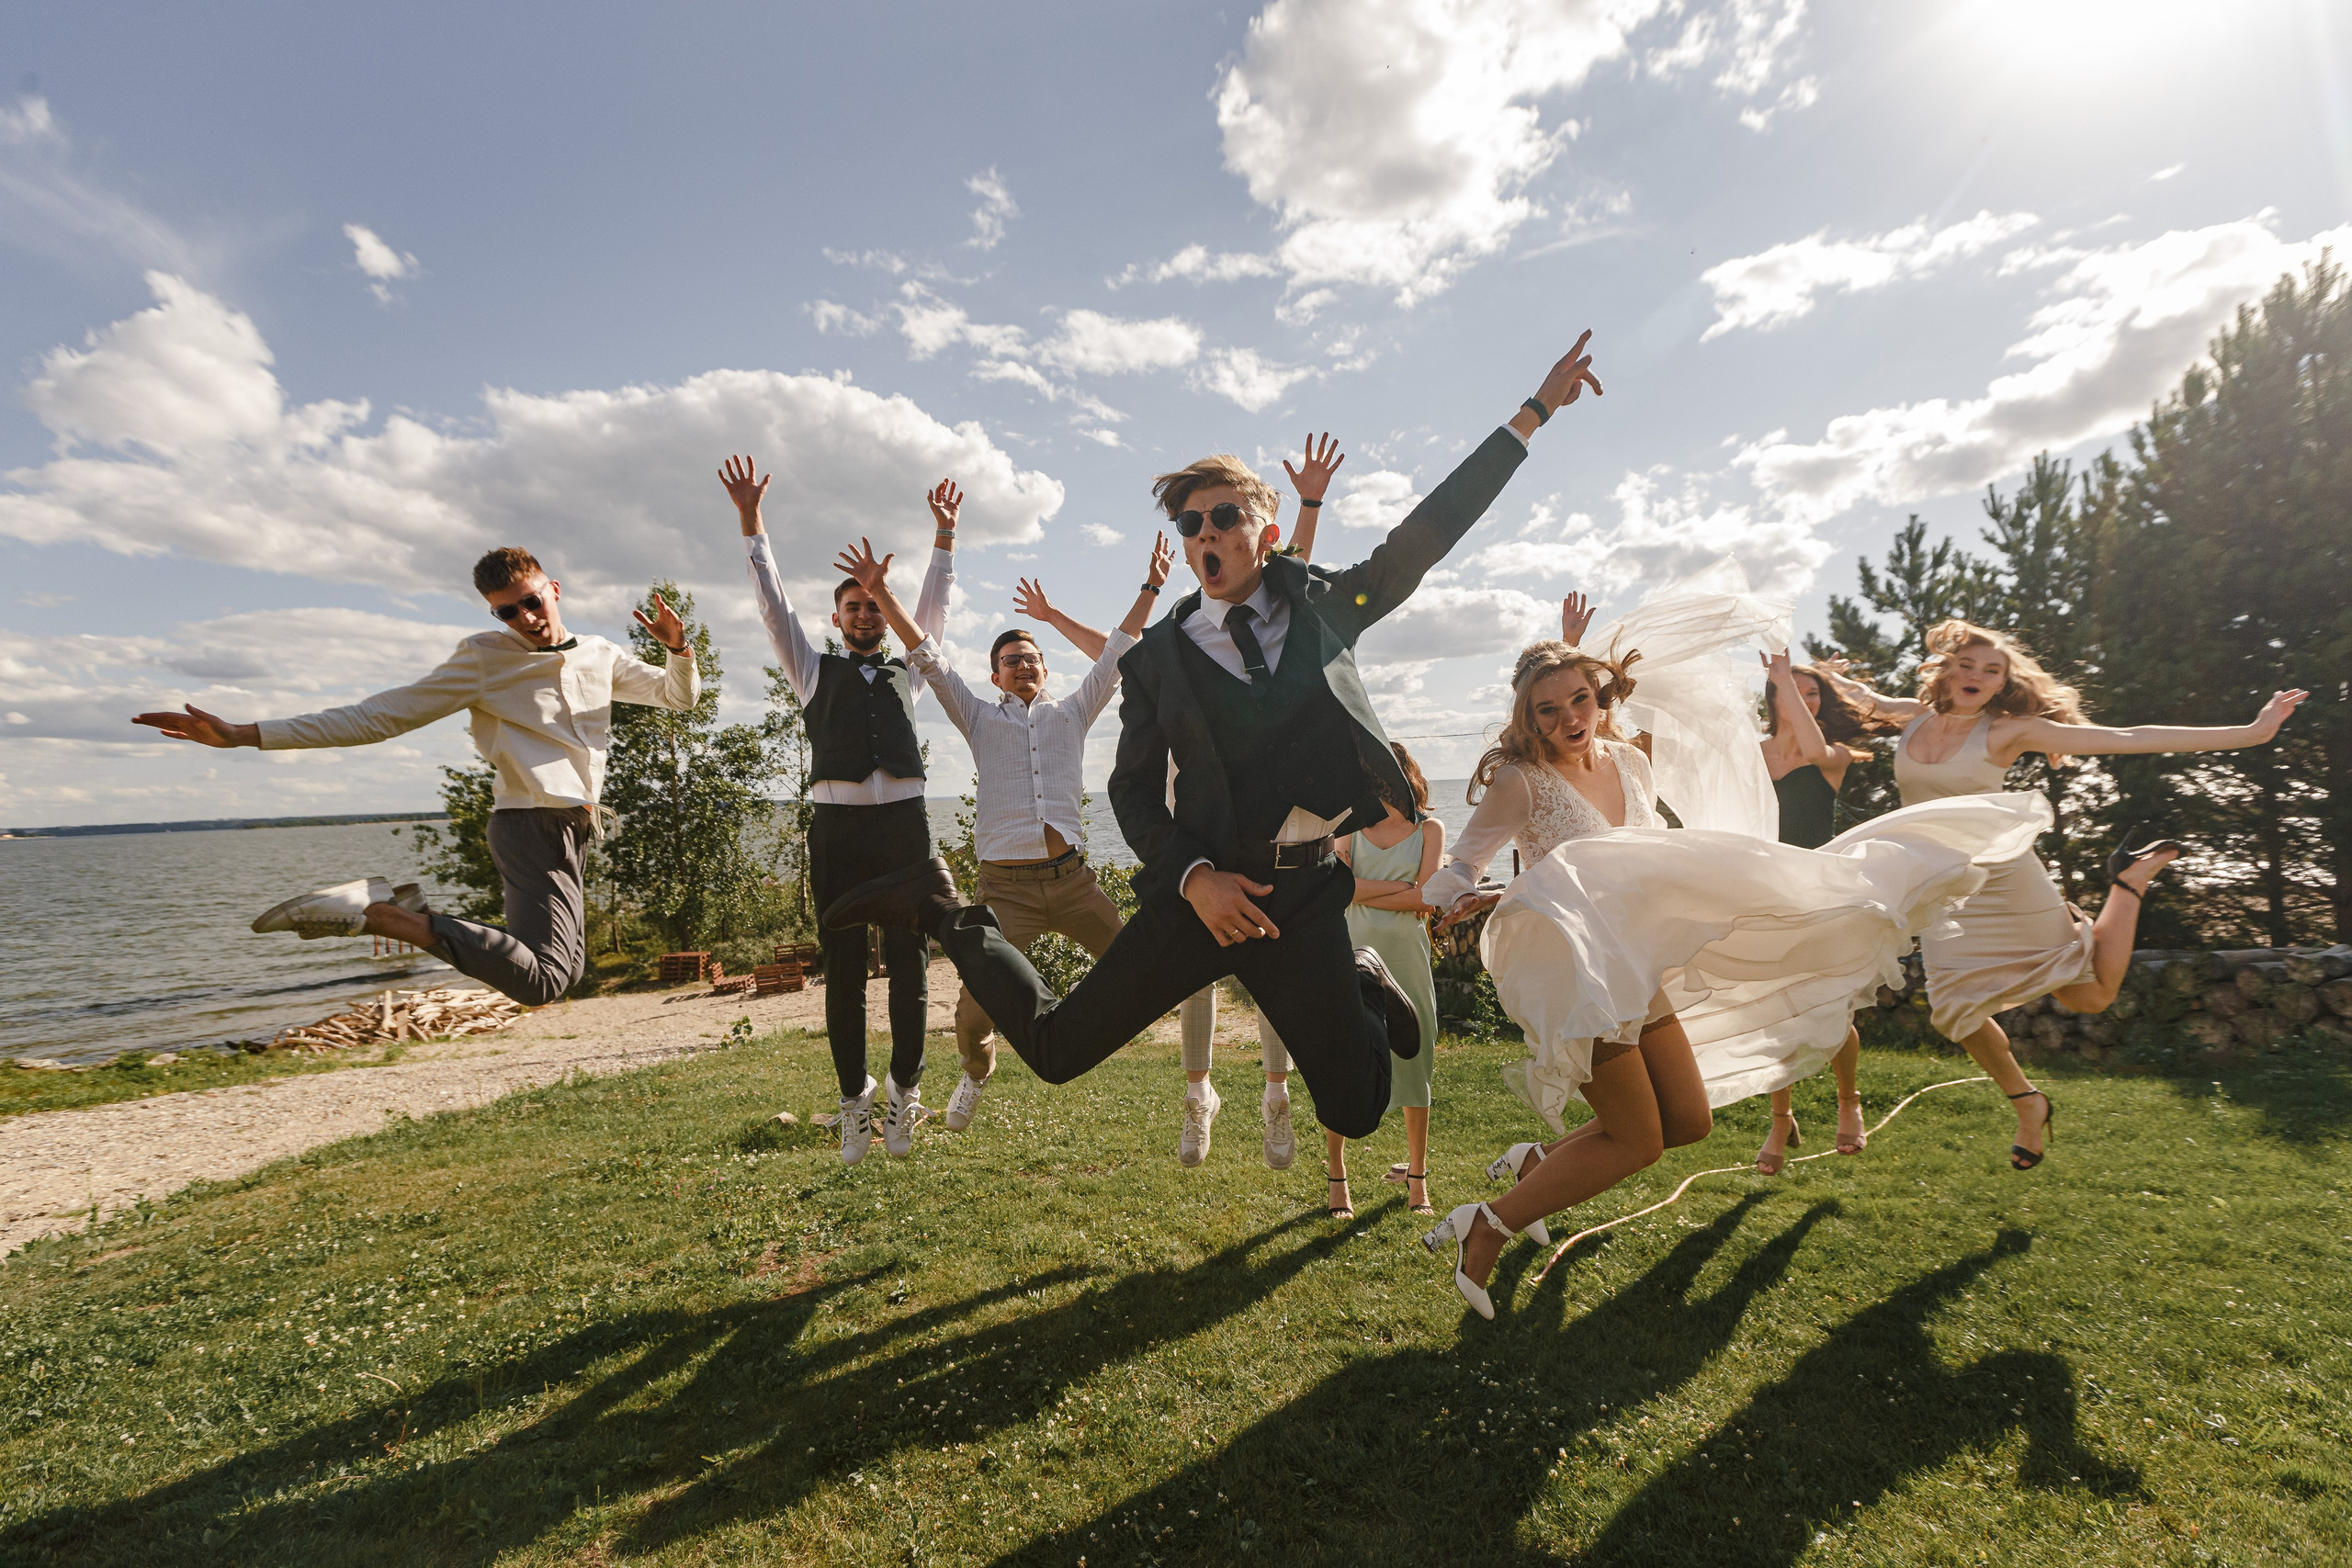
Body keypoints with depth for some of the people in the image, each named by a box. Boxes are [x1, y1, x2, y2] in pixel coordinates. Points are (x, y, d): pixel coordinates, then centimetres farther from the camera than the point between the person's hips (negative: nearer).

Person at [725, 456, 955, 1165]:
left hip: (903, 821, 1)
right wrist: (750, 519, 6)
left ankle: (904, 1092, 13)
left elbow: (934, 605, 17)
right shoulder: (816, 671, 18)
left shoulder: (907, 673, 21)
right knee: (843, 969, 1)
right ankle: (855, 1101, 11)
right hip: (838, 822, 0)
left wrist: (944, 531, 11)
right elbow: (773, 602, 12)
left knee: (908, 962, 1)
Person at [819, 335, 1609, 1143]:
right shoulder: (1157, 658, 3)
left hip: (1306, 895, 1)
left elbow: (1431, 527, 8)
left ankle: (1361, 983, 34)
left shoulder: (1323, 606, 7)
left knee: (1354, 1112, 4)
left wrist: (1532, 413, 7)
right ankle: (944, 912, 22)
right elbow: (1133, 789, 2)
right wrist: (1193, 877, -13)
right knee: (1053, 1049, 0)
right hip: (1203, 889, -1)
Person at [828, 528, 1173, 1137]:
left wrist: (1148, 591, 17)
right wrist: (882, 595, 2)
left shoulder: (1072, 713, 18)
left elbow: (1114, 654, 18)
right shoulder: (980, 718, 14)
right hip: (1007, 885, -1)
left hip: (1072, 877, 2)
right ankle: (976, 1074, 29)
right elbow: (930, 658, 8)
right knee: (974, 1010, -6)